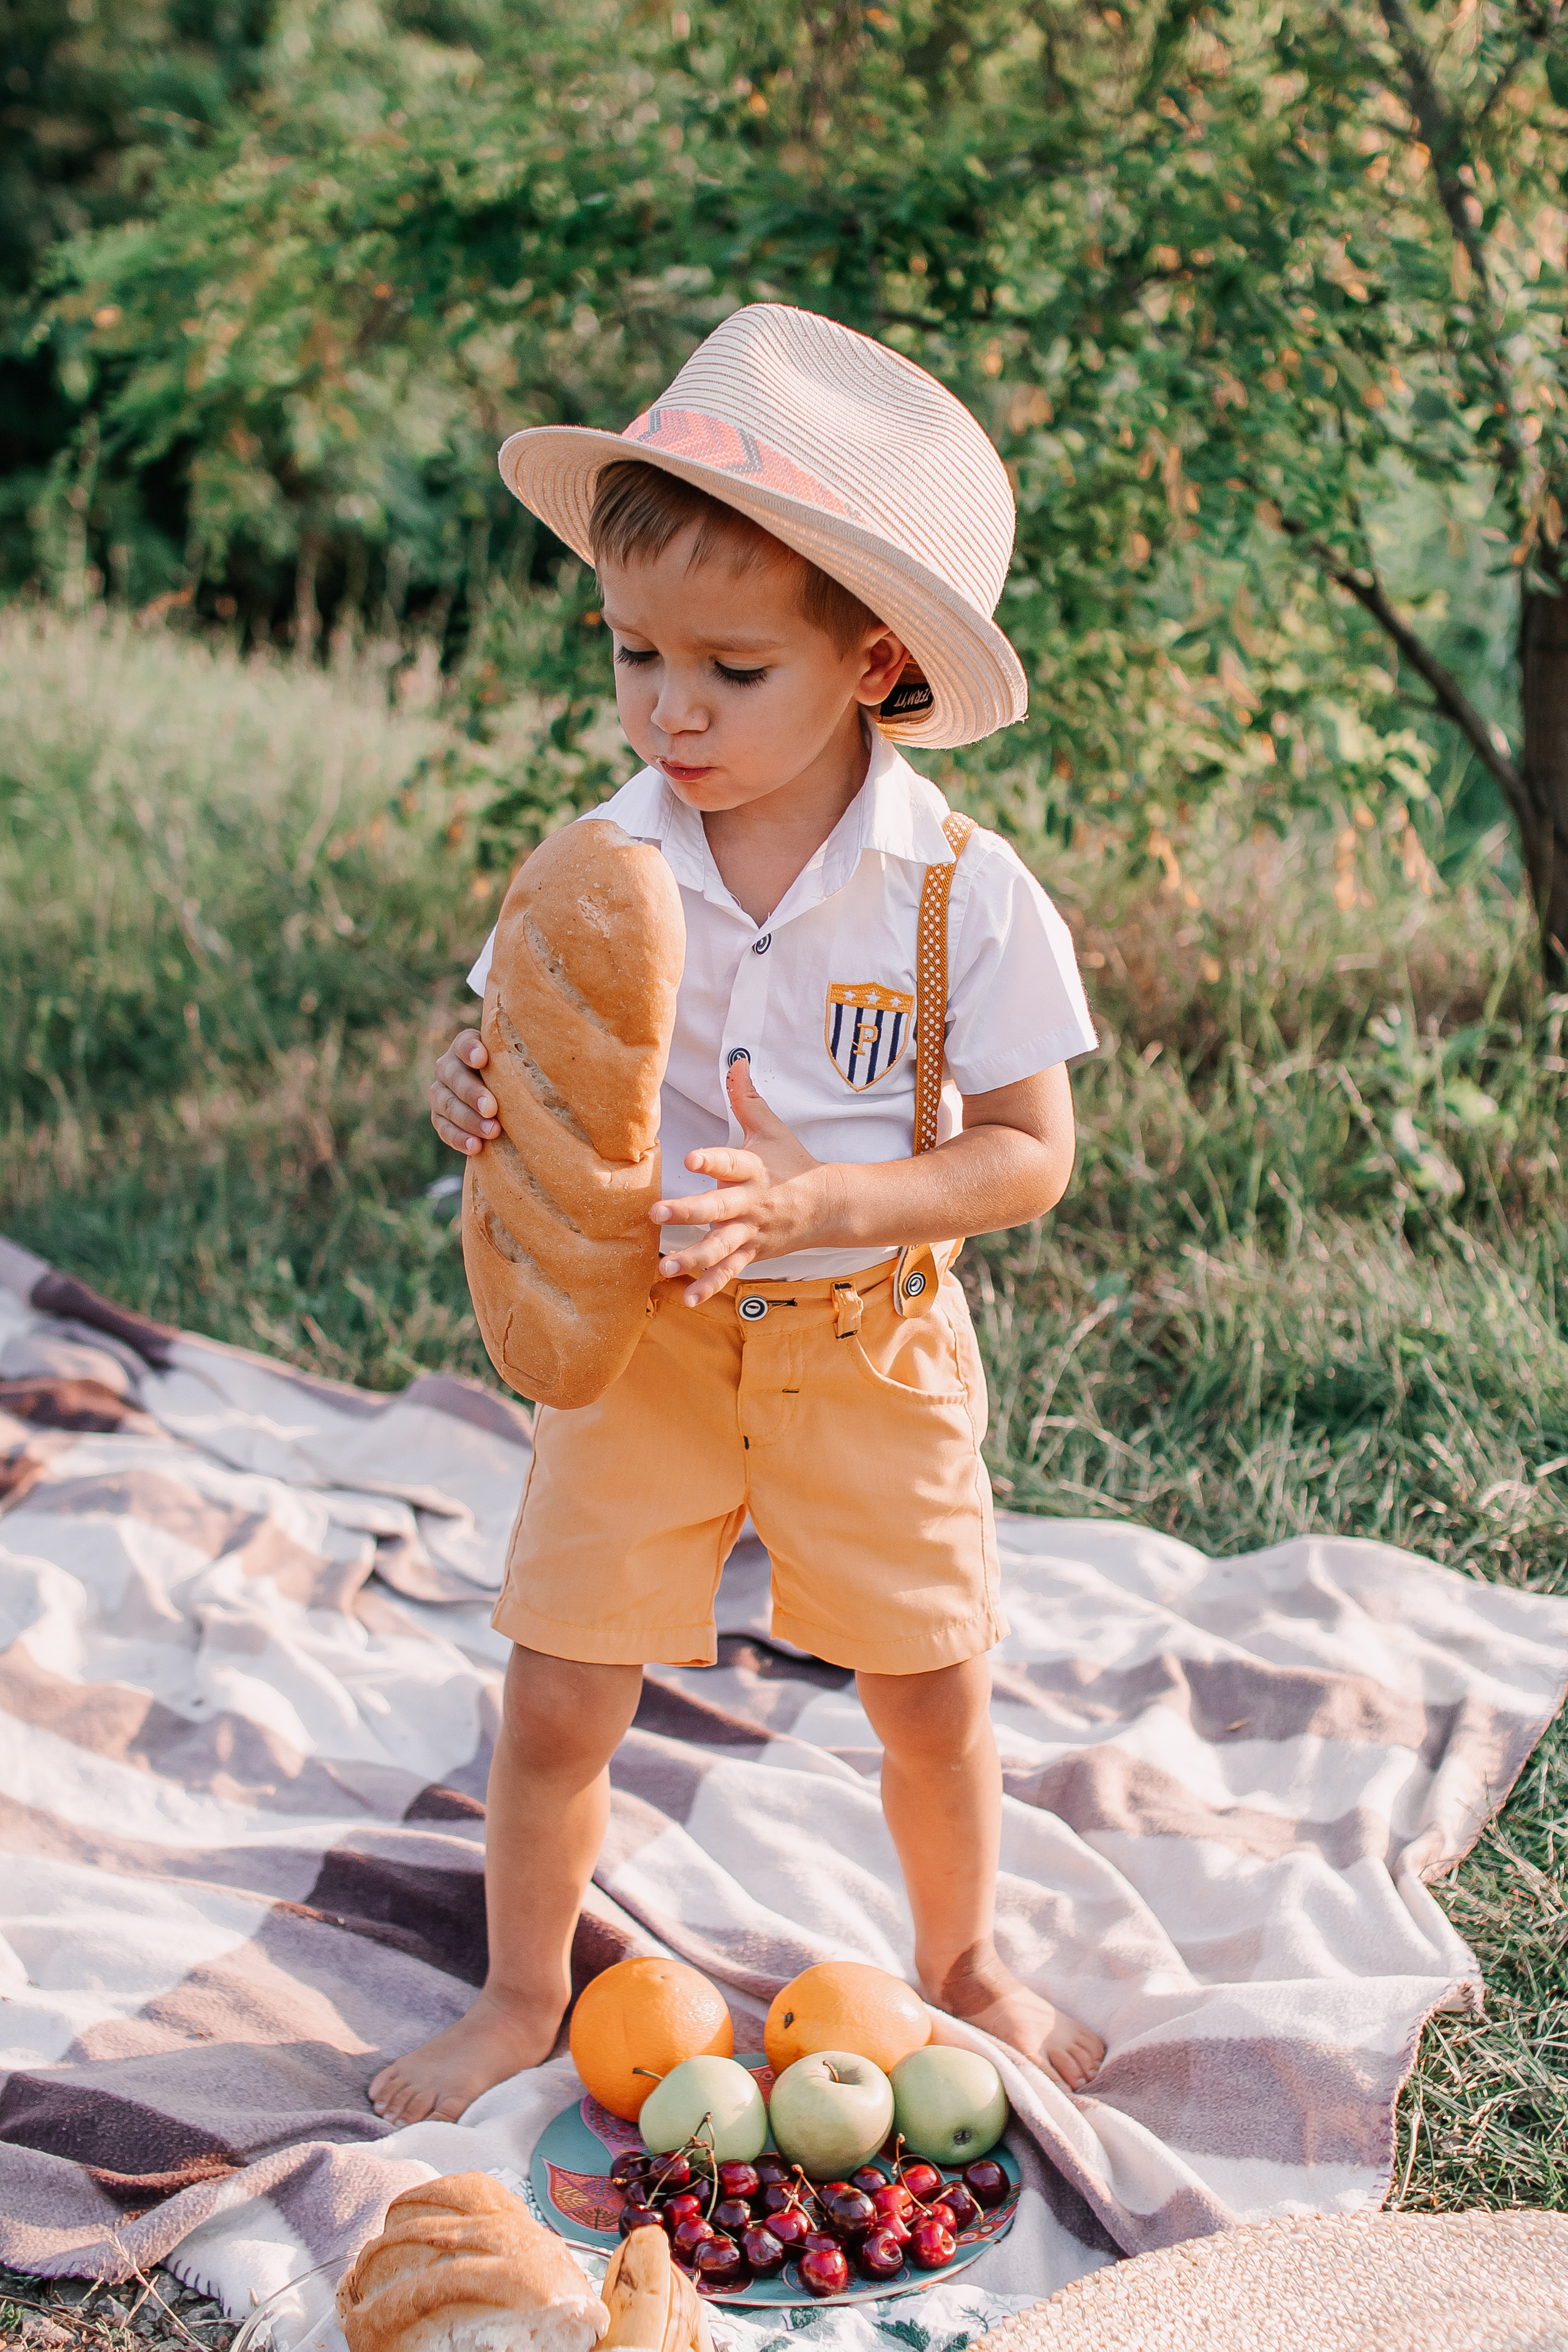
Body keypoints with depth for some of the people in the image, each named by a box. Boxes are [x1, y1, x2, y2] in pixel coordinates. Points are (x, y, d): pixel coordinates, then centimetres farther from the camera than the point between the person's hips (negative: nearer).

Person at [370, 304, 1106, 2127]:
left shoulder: (961, 893, -15)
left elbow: (1026, 1155, -13)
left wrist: (817, 1199, -28)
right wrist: (477, 1095, -24)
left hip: (870, 1348, -1)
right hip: (632, 1339, 1)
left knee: (931, 1698, 13)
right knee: (559, 1700, 5)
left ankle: (961, 1967, 41)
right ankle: (522, 1998, 30)